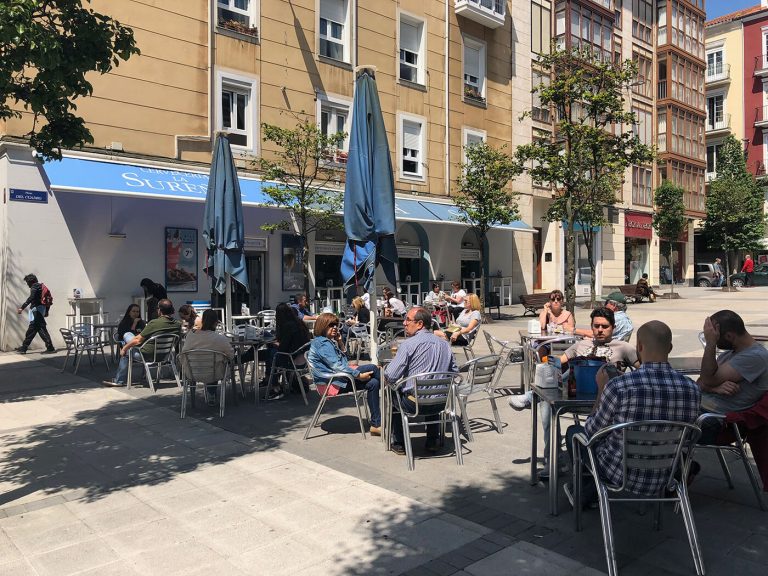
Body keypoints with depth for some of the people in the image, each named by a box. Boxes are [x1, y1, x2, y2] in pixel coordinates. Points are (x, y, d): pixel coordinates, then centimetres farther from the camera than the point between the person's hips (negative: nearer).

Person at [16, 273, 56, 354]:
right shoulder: (41, 286, 22)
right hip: (41, 309, 10)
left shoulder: (35, 286, -5)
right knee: (32, 328, 12)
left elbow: (31, 298, -20)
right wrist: (46, 311, 25)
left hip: (36, 309, -10)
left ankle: (50, 348, -14)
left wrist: (22, 307, -24)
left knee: (41, 328, -11)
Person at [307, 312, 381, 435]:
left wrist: (339, 342, 12)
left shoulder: (329, 342, 19)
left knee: (372, 383, -3)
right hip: (332, 382, -10)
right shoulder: (323, 343, -13)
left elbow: (342, 360, 25)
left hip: (339, 379, 10)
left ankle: (376, 424, -3)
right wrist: (358, 375, -21)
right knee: (372, 368, -16)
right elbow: (336, 366, -22)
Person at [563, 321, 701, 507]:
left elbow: (592, 432, -11)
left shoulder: (618, 387, -27)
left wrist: (601, 389, 0)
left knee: (574, 431, 24)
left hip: (622, 475, -5)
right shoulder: (692, 389, -14)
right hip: (665, 479, 5)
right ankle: (592, 492, 48)